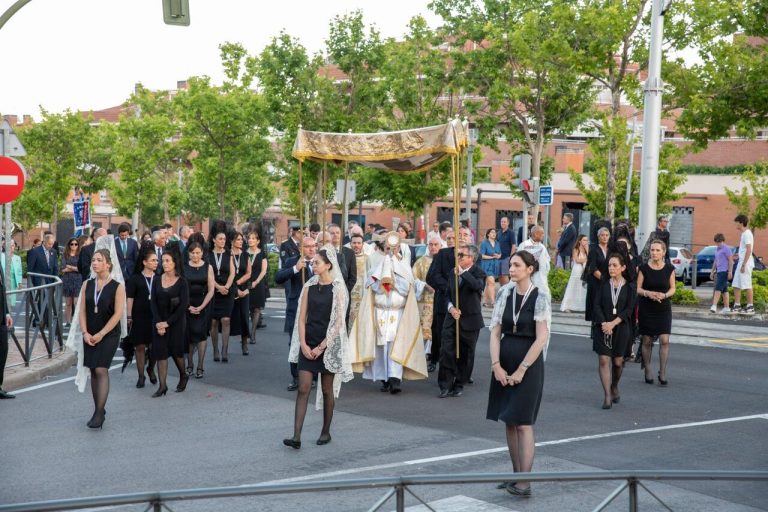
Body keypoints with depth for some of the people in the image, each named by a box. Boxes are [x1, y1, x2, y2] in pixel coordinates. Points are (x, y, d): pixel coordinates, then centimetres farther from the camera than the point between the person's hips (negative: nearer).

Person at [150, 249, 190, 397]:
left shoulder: (182, 282, -7)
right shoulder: (157, 280, 4)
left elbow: (183, 306, -11)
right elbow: (153, 302, 0)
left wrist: (167, 322, -14)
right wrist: (158, 323, -12)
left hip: (176, 322, -3)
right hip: (159, 322, 3)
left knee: (176, 351, 4)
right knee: (160, 352, -2)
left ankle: (183, 376, 30)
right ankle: (162, 386, 1)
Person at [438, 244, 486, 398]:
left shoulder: (478, 273, -8)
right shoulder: (454, 272, 10)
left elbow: (478, 286, -31)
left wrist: (462, 273, -30)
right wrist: (451, 308, -4)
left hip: (470, 320, -4)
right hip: (452, 318, 4)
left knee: (465, 354, 6)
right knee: (446, 351, -4)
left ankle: (459, 385, 19)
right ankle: (445, 385, 4)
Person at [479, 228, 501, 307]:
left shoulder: (497, 243, 11)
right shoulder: (484, 243, -6)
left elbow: (500, 254, 14)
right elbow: (482, 255, -10)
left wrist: (498, 256, -9)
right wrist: (492, 257, -14)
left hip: (495, 265, 6)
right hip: (487, 265, -6)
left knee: (488, 283, 12)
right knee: (491, 282, -15)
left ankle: (485, 301, 20)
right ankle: (492, 301, -18)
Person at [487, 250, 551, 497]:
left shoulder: (539, 297, -10)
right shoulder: (505, 293, 4)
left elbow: (541, 338, -13)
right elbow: (495, 332, 4)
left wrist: (521, 370, -13)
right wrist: (496, 365, -6)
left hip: (528, 364, -5)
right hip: (504, 362, 5)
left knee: (523, 423, -6)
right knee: (509, 421, 9)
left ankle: (524, 483, -3)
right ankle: (516, 474, 19)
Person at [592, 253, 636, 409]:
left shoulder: (629, 287, 2)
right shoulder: (603, 284, 5)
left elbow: (629, 309, -4)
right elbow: (597, 305, -1)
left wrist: (613, 323, -14)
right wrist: (603, 323, -14)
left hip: (621, 328, 0)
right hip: (603, 327, 0)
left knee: (617, 362, 5)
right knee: (603, 360, -9)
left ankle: (614, 387, 33)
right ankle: (607, 395, -8)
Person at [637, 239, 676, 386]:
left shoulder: (669, 268, 0)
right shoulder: (644, 268, -3)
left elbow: (672, 288, 7)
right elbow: (638, 288, -1)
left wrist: (664, 295, -14)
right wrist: (648, 293, -21)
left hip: (664, 308, 0)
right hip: (646, 309, 0)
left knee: (664, 340, -10)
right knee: (647, 341, 5)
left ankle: (662, 373, -1)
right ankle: (648, 371, 20)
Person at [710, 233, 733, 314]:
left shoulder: (726, 248, -7)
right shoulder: (718, 249, 20)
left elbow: (730, 260, -11)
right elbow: (715, 261, 26)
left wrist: (730, 272, -17)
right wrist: (712, 271, 23)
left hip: (724, 271, -9)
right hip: (719, 271, 9)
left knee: (718, 289, -17)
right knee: (724, 290, 9)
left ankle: (714, 306, -24)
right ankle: (726, 308, 12)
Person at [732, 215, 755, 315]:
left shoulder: (747, 233, -13)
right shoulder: (743, 234, 16)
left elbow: (748, 250, -19)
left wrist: (744, 264, -21)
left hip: (746, 263, -10)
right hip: (741, 262, 10)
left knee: (747, 285, -5)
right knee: (736, 285, 9)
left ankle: (750, 307, -1)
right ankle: (737, 306, 12)